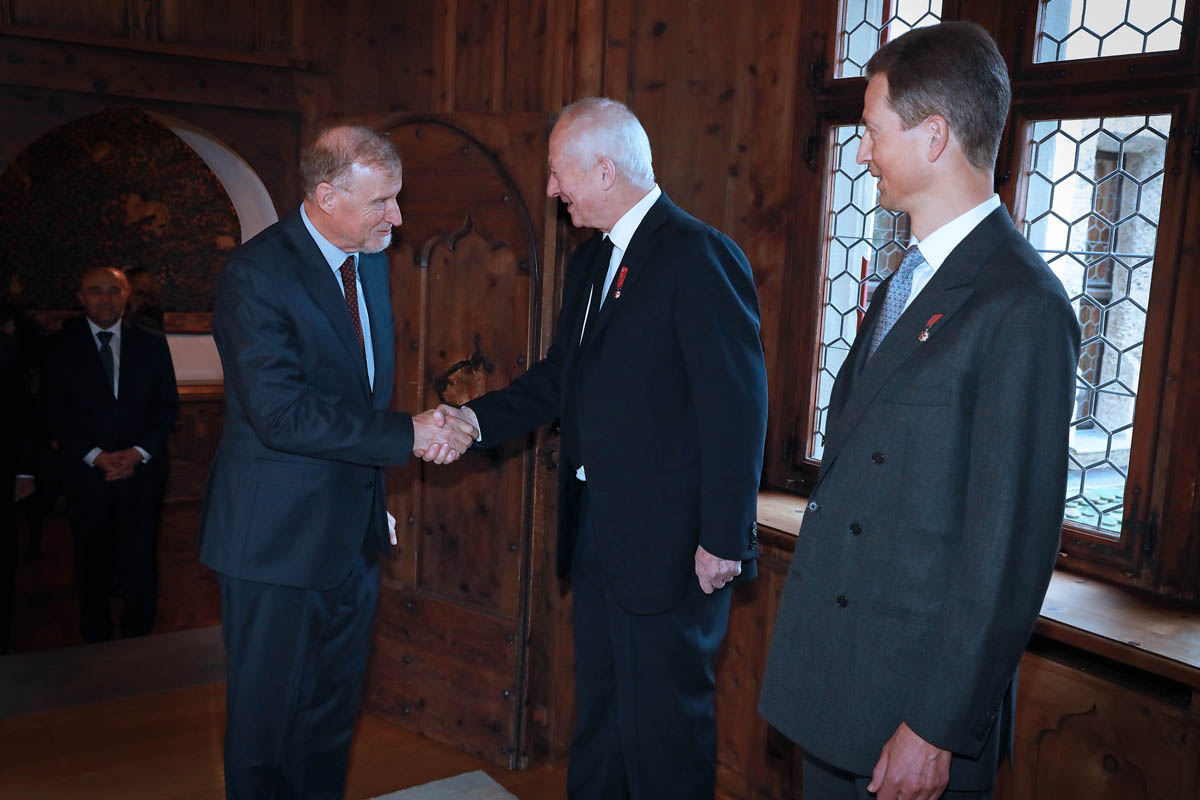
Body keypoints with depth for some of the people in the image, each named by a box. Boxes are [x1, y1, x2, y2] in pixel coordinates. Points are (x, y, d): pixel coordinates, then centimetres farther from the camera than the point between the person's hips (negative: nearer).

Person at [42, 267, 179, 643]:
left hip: (142, 470, 0)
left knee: (141, 561, 0)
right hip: (86, 473, 0)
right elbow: (56, 414, 1)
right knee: (92, 560, 8)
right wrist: (96, 456, -11)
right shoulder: (61, 347, 4)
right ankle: (96, 638, 23)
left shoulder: (151, 344, 7)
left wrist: (139, 452, -7)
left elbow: (168, 405, 5)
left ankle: (138, 636, 16)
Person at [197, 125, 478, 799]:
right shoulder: (258, 273, -18)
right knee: (266, 717, 9)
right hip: (279, 540, -7)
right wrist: (407, 434, -25)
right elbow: (281, 413, -26)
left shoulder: (371, 260, 8)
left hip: (355, 533, 8)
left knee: (333, 714, 20)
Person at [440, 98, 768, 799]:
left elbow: (738, 410, -19)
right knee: (599, 709, 22)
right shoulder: (590, 263, 12)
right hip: (596, 536, 9)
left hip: (669, 548, -9)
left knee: (663, 725, 7)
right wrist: (477, 419, 4)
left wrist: (725, 539, -18)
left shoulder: (701, 257, -17)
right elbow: (560, 379, 18)